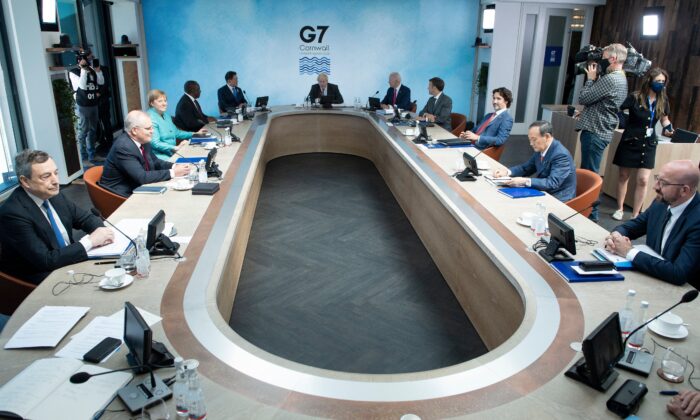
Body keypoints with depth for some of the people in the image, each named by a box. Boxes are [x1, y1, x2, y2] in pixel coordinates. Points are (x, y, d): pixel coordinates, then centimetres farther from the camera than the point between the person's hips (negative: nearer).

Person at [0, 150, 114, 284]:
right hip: (40, 280, -7)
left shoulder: (54, 194, -2)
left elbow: (86, 218, 10)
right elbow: (44, 260, -24)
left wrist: (100, 230, -12)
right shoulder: (13, 213, -22)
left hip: (70, 260, 7)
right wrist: (90, 241, -23)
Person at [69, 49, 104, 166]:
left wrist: (98, 69, -5)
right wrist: (83, 69, -22)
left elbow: (101, 82, 4)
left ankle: (91, 155, 28)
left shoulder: (92, 70, 8)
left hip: (94, 105, 7)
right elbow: (82, 86, -23)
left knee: (92, 131, 15)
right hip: (82, 106, -7)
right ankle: (83, 159, 0)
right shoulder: (73, 72, -9)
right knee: (83, 132, -4)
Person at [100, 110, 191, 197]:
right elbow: (141, 177, -28)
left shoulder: (142, 140, -1)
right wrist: (172, 172, -25)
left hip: (137, 187, 7)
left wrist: (174, 167, -6)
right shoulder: (123, 147, -23)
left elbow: (155, 162, 12)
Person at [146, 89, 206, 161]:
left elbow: (176, 133, 27)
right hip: (160, 155, -9)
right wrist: (175, 148, -27)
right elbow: (155, 143, -20)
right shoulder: (150, 118, -13)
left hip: (172, 152, 9)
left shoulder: (166, 115, 15)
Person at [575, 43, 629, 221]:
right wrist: (595, 77, 8)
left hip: (595, 132, -10)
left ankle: (591, 214, 2)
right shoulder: (621, 79, 16)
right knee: (587, 172, 16)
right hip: (601, 131, 10)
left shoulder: (609, 79, -18)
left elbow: (583, 98, -15)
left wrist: (590, 78, -2)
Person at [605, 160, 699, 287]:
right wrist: (616, 235, -13)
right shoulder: (662, 202, -4)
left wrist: (630, 252, -24)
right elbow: (634, 225, 10)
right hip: (653, 277, 6)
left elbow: (678, 274, -30)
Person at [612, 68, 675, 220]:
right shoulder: (635, 97, -11)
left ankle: (635, 215, 7)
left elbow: (664, 119, 15)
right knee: (624, 176, 9)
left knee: (643, 180, -2)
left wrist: (668, 128, -4)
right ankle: (620, 208, 25)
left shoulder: (663, 101, 2)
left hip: (648, 144, 3)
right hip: (630, 142, -3)